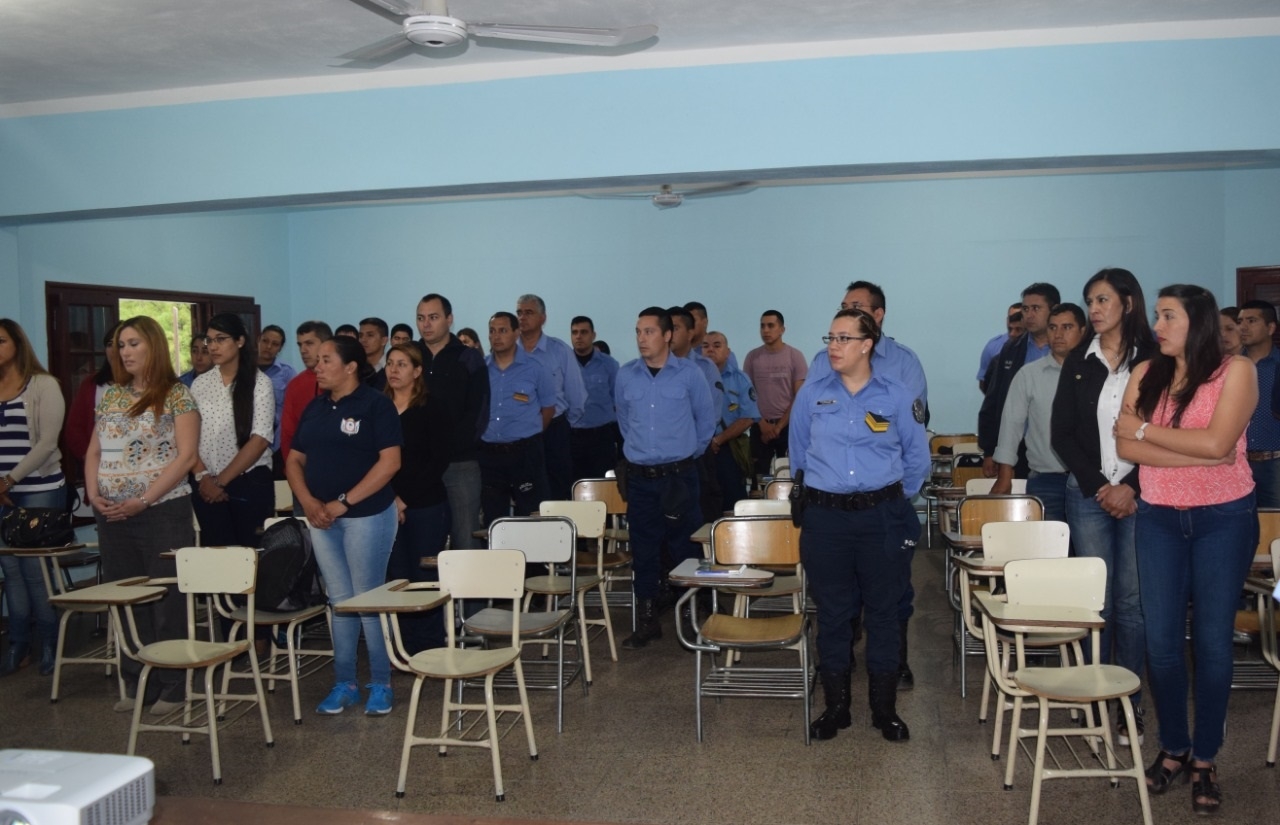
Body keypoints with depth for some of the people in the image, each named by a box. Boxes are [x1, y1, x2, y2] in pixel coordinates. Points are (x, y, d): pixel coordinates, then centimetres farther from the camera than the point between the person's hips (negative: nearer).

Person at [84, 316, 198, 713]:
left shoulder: (177, 394, -3)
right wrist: (93, 494, -2)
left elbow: (185, 457, -10)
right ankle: (138, 683, 20)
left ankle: (172, 686, 9)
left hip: (164, 513, -5)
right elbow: (94, 452, 15)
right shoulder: (111, 395, 13)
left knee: (167, 601, 0)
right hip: (112, 516, 6)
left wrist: (143, 500, -15)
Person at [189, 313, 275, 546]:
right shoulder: (200, 384, 8)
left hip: (250, 483, -3)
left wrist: (222, 480, -11)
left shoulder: (260, 382, -5)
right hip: (207, 486, 3)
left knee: (249, 550, 2)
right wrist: (202, 477, -10)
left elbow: (260, 439, -11)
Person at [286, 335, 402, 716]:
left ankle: (381, 683, 13)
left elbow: (389, 462, -14)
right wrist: (308, 502, -6)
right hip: (322, 519, 6)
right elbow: (295, 460, 13)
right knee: (339, 602, 11)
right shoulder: (314, 408, 12)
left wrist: (344, 502, -16)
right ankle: (344, 683, 20)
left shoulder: (376, 404, -7)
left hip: (367, 516, -6)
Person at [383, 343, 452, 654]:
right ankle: (408, 648, 14)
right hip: (388, 508, 3)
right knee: (398, 578, 4)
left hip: (426, 507, -3)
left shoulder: (432, 409, -2)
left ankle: (430, 648, 10)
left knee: (425, 578, 0)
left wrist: (405, 498, -10)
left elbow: (439, 461, -6)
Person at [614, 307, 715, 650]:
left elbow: (706, 419, 9)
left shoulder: (689, 374, -3)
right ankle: (647, 621, 16)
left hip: (679, 476, -2)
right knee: (643, 551, 6)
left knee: (685, 548, 1)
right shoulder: (625, 375, 4)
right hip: (639, 477, 2)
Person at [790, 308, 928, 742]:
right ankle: (836, 707, 19)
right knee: (832, 612, 7)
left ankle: (885, 708, 18)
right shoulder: (812, 393, 2)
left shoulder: (897, 396, -1)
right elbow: (799, 453, 16)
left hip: (882, 517, -1)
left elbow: (917, 459, 9)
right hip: (825, 516, 1)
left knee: (884, 610, 6)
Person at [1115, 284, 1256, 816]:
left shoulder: (1236, 370, -7)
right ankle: (1173, 747, 21)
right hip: (1158, 519, 3)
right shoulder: (1145, 374, 3)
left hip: (1223, 519, -3)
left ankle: (1205, 758, 18)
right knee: (1161, 638, 4)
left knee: (1212, 639, 5)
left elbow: (1216, 442, -20)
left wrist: (1145, 428, -11)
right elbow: (1126, 448, -8)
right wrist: (1197, 454, -17)